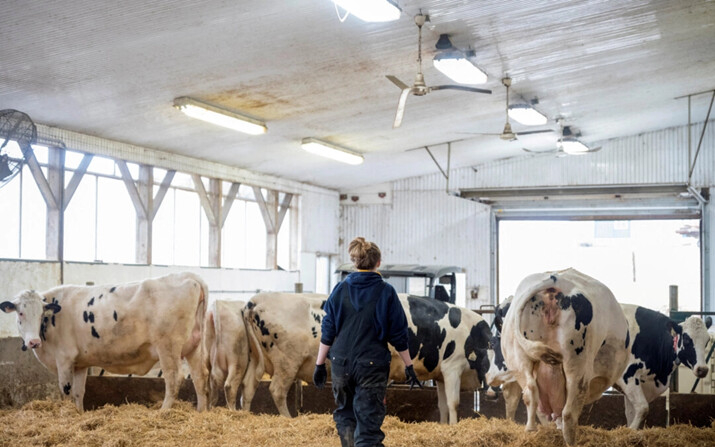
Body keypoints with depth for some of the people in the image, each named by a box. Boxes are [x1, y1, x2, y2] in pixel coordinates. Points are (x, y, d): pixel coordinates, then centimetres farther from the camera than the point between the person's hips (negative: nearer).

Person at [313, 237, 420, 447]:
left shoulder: (340, 290, 1)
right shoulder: (386, 292, -4)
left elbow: (327, 332, 2)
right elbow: (399, 335, 0)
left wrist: (320, 364, 9)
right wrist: (409, 366, 9)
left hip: (341, 363, 2)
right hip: (373, 365, -2)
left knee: (344, 415, 21)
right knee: (368, 424, 2)